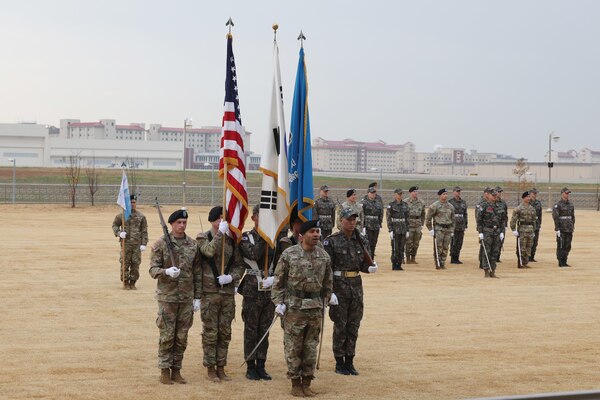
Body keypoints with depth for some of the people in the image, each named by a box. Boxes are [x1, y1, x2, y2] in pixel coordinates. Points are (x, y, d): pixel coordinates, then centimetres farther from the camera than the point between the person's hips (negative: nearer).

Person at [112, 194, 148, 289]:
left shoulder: (141, 216, 5)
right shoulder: (121, 215, 3)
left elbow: (144, 231, 5)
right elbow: (114, 225, 13)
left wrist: (143, 244, -2)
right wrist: (119, 233, -7)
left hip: (137, 244, 1)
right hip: (125, 243, -1)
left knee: (135, 264, 2)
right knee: (124, 263, 0)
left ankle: (133, 282, 13)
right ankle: (125, 282, 11)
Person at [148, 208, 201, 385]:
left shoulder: (193, 245, 5)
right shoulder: (161, 243, -4)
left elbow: (197, 273, 9)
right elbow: (153, 269, -6)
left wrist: (197, 297, 7)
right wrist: (167, 272, -27)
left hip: (187, 298, 3)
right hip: (167, 296, -3)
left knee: (182, 337, 7)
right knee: (167, 336, 1)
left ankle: (176, 370, 17)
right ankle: (165, 371, 10)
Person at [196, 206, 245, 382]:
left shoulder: (232, 240, 8)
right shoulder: (203, 237, -2)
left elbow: (239, 265, 8)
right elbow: (209, 251, -23)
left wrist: (231, 277, -10)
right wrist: (221, 232, -21)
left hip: (228, 293, 4)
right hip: (209, 293, -4)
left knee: (225, 333, 9)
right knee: (210, 333, 1)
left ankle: (221, 368, 19)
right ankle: (210, 369, 11)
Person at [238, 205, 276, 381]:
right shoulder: (246, 238, -1)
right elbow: (254, 254, -20)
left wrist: (274, 278, -13)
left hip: (270, 289, 3)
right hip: (252, 290, -3)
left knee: (264, 330, 8)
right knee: (251, 330, 2)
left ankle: (261, 366, 16)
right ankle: (251, 367, 9)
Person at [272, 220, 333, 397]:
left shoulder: (324, 256, 3)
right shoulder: (289, 254, -8)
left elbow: (327, 283, 13)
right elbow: (279, 281, -3)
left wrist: (324, 303, 12)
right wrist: (279, 302, -7)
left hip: (316, 308, 4)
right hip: (294, 307, -3)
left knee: (311, 347, 8)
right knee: (293, 348, 2)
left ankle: (307, 383, 17)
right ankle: (295, 383, 12)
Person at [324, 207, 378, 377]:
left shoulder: (361, 241, 7)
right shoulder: (331, 241, -8)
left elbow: (364, 265, 13)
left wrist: (371, 267, -11)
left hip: (356, 285, 5)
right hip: (339, 286, -5)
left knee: (354, 326, 8)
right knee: (340, 326, 1)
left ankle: (349, 362, 18)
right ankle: (339, 363, 11)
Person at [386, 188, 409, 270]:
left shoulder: (404, 205, 11)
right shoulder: (391, 205, -5)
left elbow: (407, 218, 14)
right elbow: (388, 218, -7)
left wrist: (407, 230, 10)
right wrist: (390, 230, -13)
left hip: (403, 229, 5)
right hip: (395, 229, -5)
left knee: (401, 248, 5)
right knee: (395, 248, -4)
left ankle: (399, 265, 12)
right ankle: (394, 265, 3)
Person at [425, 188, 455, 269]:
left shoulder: (451, 206, 13)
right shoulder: (435, 206, -4)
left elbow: (452, 219, 20)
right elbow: (428, 218, -3)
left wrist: (452, 231, 15)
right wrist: (430, 229, -7)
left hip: (448, 229, 5)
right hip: (438, 229, -5)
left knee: (445, 248, 5)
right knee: (438, 248, -5)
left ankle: (443, 264, 12)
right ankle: (438, 264, -1)